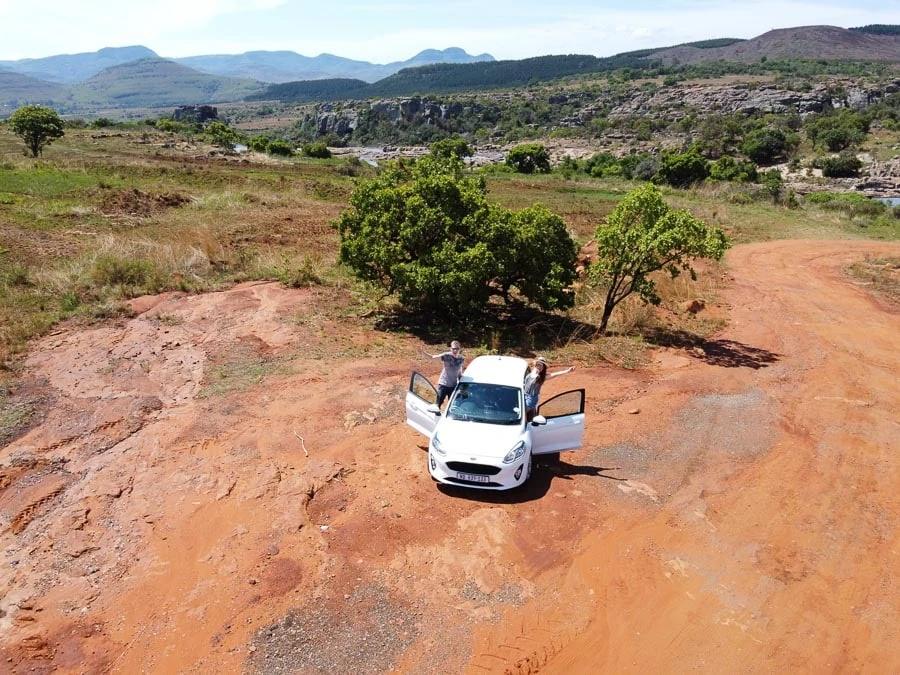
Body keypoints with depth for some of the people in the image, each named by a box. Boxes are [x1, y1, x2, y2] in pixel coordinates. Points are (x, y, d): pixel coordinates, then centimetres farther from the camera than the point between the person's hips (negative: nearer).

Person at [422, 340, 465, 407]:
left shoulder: (462, 359, -6)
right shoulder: (446, 355, -17)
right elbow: (432, 357, -23)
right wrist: (424, 352, -39)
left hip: (453, 386, 3)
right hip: (443, 384, -3)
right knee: (438, 404, 2)